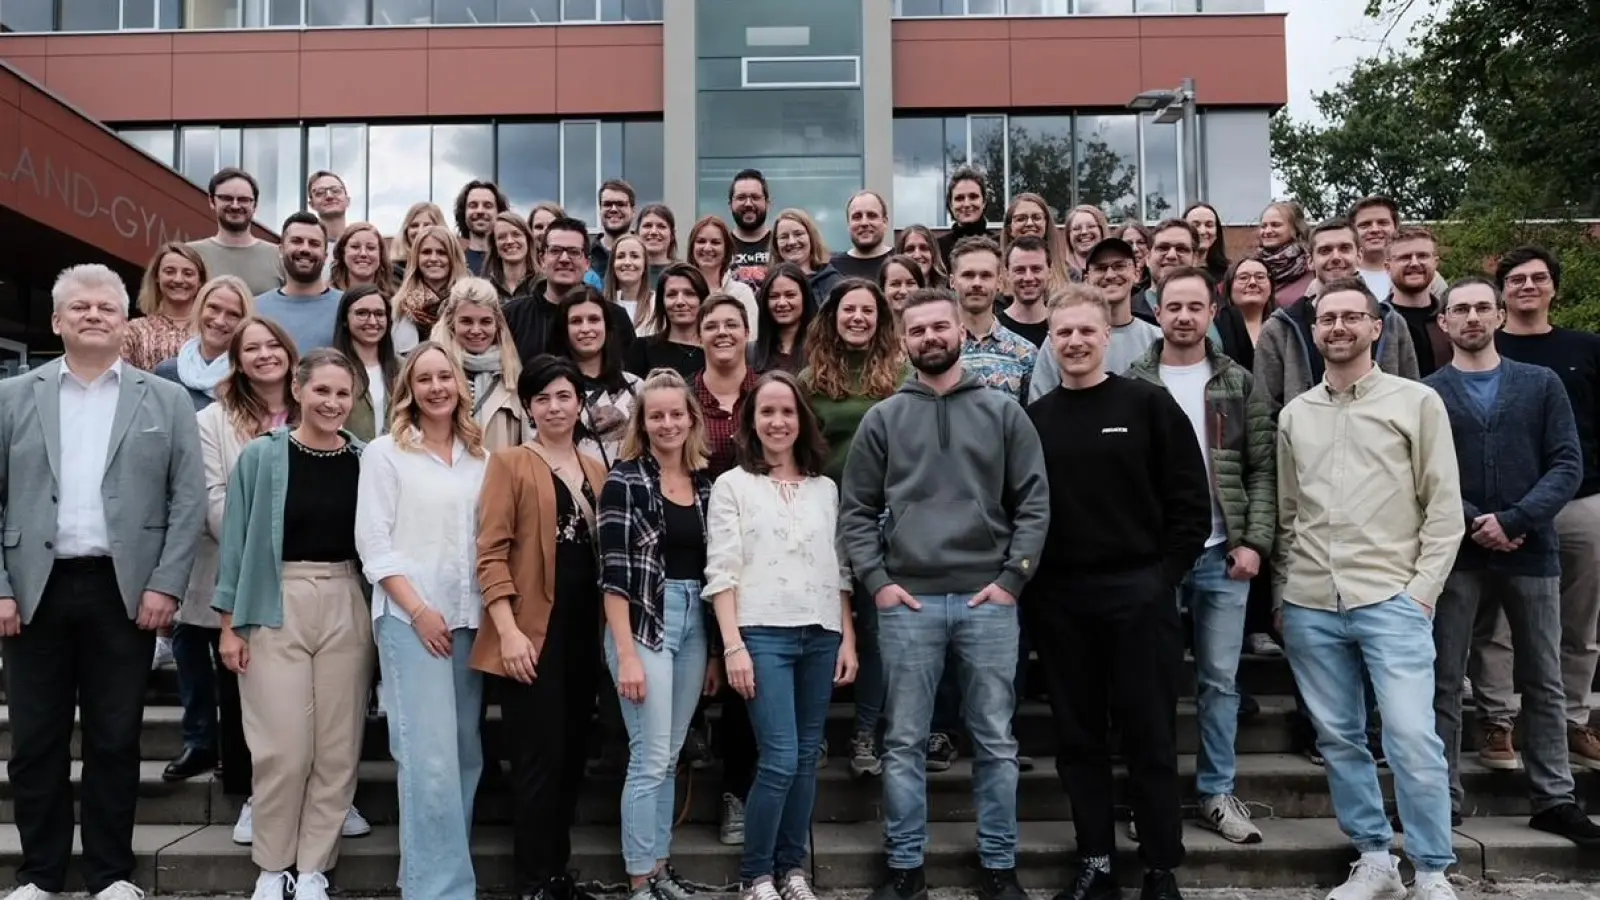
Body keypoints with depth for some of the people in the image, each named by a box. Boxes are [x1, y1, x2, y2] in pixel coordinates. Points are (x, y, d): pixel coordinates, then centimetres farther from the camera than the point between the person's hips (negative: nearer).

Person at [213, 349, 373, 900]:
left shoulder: (366, 460, 3)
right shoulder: (262, 456, -3)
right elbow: (236, 540, 0)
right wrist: (230, 623, -2)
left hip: (346, 608, 2)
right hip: (276, 608, -2)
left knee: (337, 747, 5)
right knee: (282, 748, -1)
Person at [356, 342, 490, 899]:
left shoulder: (480, 457, 11)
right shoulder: (385, 453, 0)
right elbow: (373, 541, -5)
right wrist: (418, 609, -12)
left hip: (471, 619, 5)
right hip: (410, 617, -5)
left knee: (466, 752, 8)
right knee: (430, 757, -9)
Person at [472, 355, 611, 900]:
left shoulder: (596, 470, 13)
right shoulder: (510, 463, -3)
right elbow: (491, 553, -10)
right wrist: (508, 630, -18)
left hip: (584, 630, 6)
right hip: (533, 631, -6)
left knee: (573, 754, 12)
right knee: (539, 757, -4)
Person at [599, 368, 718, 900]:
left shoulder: (706, 483, 9)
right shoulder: (625, 480, -7)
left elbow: (713, 569, 13)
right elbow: (613, 572, -12)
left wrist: (716, 649, 11)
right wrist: (626, 655, -17)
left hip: (694, 625, 6)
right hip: (644, 625, -5)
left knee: (669, 757, 13)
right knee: (649, 760, -3)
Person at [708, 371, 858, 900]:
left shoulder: (826, 488, 14)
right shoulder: (732, 485, 3)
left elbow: (840, 570, 14)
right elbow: (721, 572, -3)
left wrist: (848, 638, 6)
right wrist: (733, 644, -12)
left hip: (820, 635, 4)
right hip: (763, 633, -4)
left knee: (807, 757, 8)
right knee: (780, 759, -8)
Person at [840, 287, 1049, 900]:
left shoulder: (1003, 412, 6)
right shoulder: (883, 418, 7)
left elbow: (1033, 503, 4)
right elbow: (856, 510, 7)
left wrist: (1012, 578, -6)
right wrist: (876, 581, -4)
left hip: (988, 599, 0)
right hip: (907, 601, 0)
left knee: (995, 741, 7)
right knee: (904, 743, 6)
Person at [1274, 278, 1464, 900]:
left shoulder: (1417, 401, 2)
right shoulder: (1294, 414, 12)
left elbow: (1445, 505, -1)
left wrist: (1423, 589, -8)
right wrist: (1283, 592, 12)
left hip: (1391, 600, -4)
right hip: (1309, 606, 4)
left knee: (1413, 740, -8)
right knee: (1338, 739, 9)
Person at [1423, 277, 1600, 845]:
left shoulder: (1541, 384, 7)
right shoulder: (1427, 393, 3)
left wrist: (1514, 520, -14)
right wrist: (1472, 525, -15)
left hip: (1532, 551, 2)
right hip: (1455, 554, -1)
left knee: (1544, 683, 9)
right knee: (1444, 683, 3)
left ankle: (1554, 799, 21)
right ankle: (1444, 799, 12)